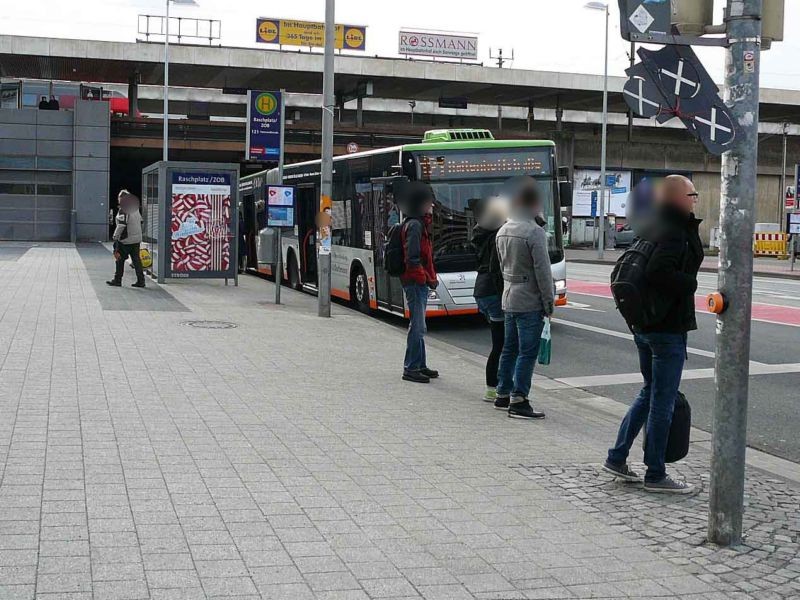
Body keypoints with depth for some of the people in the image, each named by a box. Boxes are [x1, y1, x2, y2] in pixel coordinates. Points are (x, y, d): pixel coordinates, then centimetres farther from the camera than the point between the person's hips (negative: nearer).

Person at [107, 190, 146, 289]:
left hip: (125, 240, -7)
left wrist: (115, 236, -12)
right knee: (136, 259, 7)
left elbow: (121, 225, -19)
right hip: (137, 239, 7)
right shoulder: (136, 209, 11)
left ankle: (117, 280, 10)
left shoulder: (123, 210, -14)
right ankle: (140, 281, 4)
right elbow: (140, 222, 19)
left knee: (120, 259, 4)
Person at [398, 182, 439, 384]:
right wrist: (428, 278, -16)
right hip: (416, 282, -11)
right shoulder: (414, 225, -16)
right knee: (418, 326, -8)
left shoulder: (421, 224, 17)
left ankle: (420, 365, 23)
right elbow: (412, 259, -21)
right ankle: (411, 368, -3)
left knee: (418, 326, 15)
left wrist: (431, 277, 12)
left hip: (420, 282, 11)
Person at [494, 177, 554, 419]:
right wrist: (549, 301, -8)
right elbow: (542, 271, -15)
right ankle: (518, 401, -4)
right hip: (530, 301, -8)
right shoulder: (534, 232, -16)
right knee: (527, 352, -4)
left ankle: (503, 394, 23)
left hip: (509, 298, 8)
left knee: (509, 348, 16)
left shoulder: (502, 232, 9)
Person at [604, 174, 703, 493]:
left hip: (644, 324, 9)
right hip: (668, 328, -9)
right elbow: (659, 271, -31)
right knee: (662, 401, 0)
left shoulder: (652, 227, 12)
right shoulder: (674, 233, -18)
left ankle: (617, 458, 23)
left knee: (650, 393, 20)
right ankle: (655, 475, 8)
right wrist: (689, 284, -16)